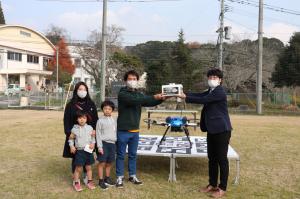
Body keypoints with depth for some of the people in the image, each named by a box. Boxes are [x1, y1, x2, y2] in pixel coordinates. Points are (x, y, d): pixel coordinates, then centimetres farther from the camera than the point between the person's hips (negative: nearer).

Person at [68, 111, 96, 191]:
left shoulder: (90, 128, 0)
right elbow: (71, 138, 6)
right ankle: (76, 183, 18)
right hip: (79, 151, -2)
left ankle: (89, 181, 26)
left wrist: (93, 143, -8)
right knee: (78, 168, 2)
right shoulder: (74, 129, -4)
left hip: (88, 150, 2)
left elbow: (93, 137, 8)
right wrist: (71, 146, -6)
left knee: (88, 167, 12)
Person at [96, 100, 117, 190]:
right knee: (102, 162, -1)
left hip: (112, 143, 5)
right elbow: (98, 134, -6)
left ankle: (107, 178, 30)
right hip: (104, 143, -5)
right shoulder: (100, 120, -6)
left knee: (109, 162, 14)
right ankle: (101, 180, 10)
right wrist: (99, 146, -11)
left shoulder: (114, 120, 8)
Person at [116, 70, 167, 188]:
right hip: (123, 130, -6)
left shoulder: (139, 94, 11)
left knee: (133, 155, 14)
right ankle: (119, 177, 15)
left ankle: (132, 176, 26)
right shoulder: (122, 94, -11)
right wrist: (153, 97, -31)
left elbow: (149, 103, 2)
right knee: (121, 155, 5)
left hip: (135, 130, 6)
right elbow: (134, 100, -27)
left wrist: (161, 99, -17)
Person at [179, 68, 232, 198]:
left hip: (221, 130, -9)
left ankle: (222, 188, 9)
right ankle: (212, 185, 25)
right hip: (212, 130, 9)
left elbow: (203, 100, -22)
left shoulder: (220, 92, -15)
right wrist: (183, 93, -7)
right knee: (212, 158, 14)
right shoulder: (210, 91, 15)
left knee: (222, 159, 0)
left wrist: (186, 97, -17)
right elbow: (199, 95, 6)